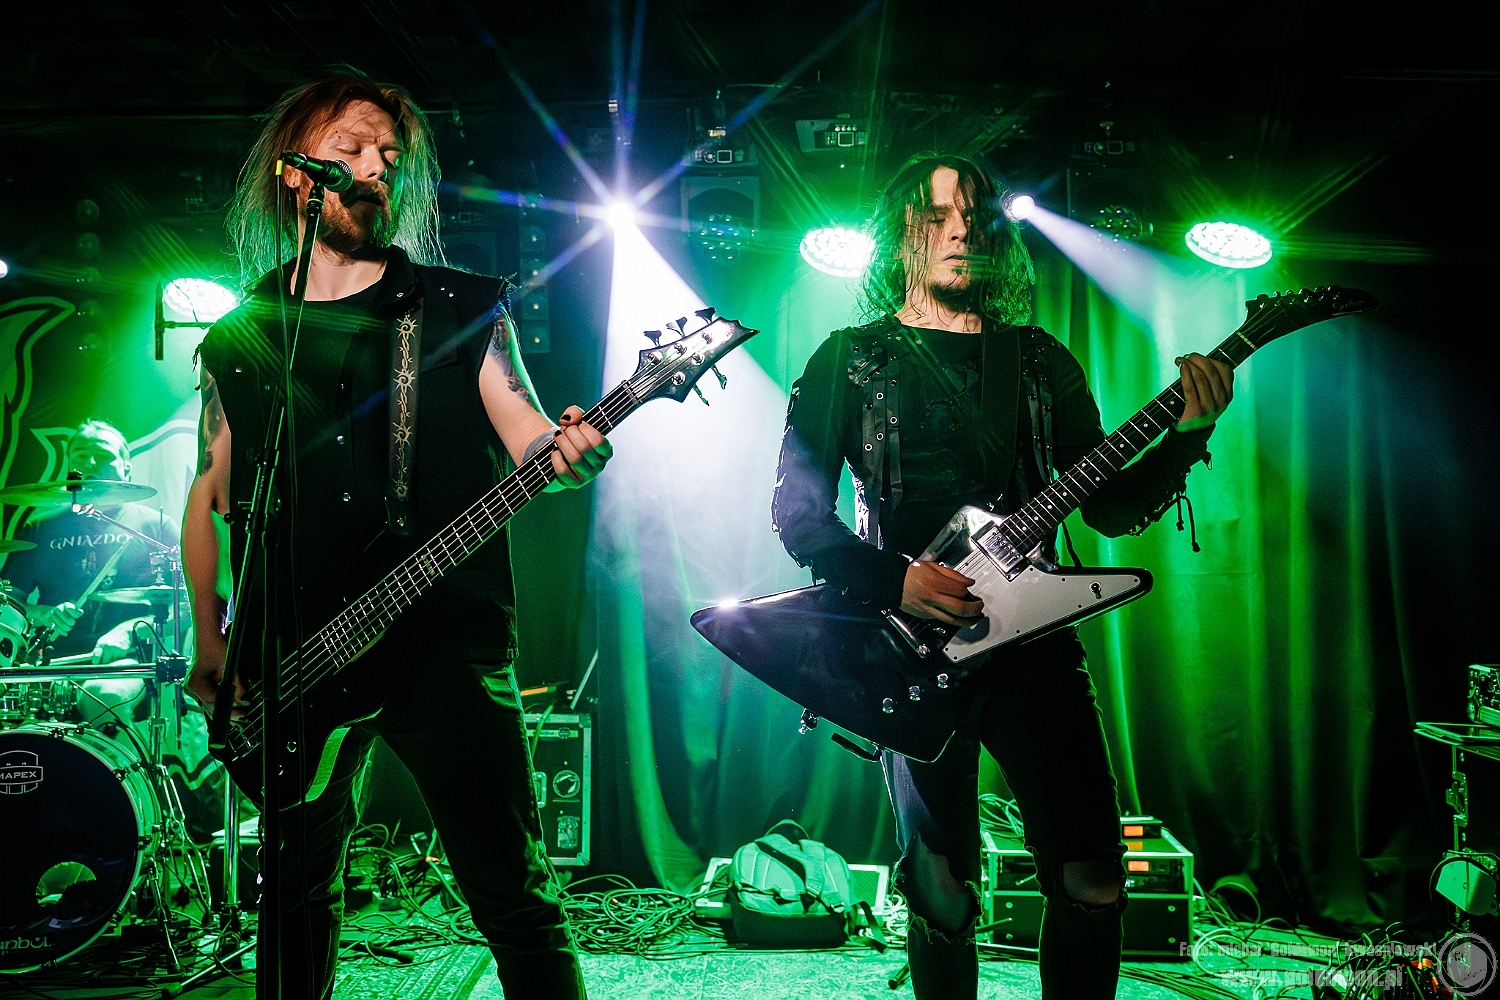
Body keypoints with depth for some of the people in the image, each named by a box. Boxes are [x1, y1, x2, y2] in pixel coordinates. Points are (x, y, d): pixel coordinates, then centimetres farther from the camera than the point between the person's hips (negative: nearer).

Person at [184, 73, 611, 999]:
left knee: (516, 897, -4)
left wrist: (563, 453, -25)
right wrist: (210, 640, 9)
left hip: (445, 644, -2)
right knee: (299, 894, 16)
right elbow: (212, 496, 16)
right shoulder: (237, 341, 12)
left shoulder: (463, 310, 6)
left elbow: (526, 435, -1)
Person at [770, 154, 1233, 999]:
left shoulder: (1039, 360, 15)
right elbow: (797, 511, -1)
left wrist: (1188, 432, -5)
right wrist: (894, 579, -16)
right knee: (943, 893, 2)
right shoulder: (851, 359, 7)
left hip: (1031, 638, 3)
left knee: (1094, 877, -4)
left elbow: (1112, 506, 12)